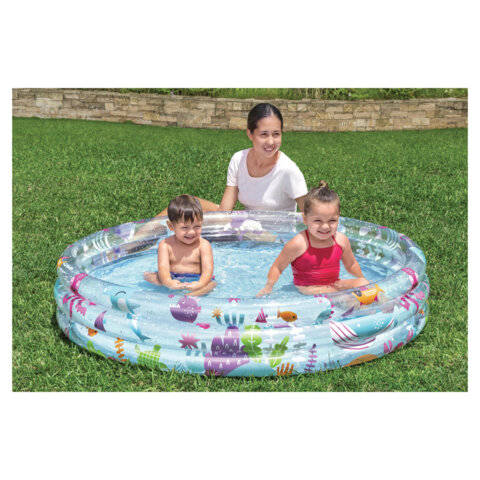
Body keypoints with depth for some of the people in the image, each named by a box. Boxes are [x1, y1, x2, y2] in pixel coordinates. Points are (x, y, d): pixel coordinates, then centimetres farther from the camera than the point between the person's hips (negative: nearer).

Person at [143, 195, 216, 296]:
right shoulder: (165, 245, -1)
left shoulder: (203, 245, -3)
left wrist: (200, 284, -37)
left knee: (212, 284, -29)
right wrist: (168, 282, -38)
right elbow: (163, 267, -14)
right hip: (173, 279, 1)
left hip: (196, 279, -1)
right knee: (147, 275, -17)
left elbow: (208, 269, -14)